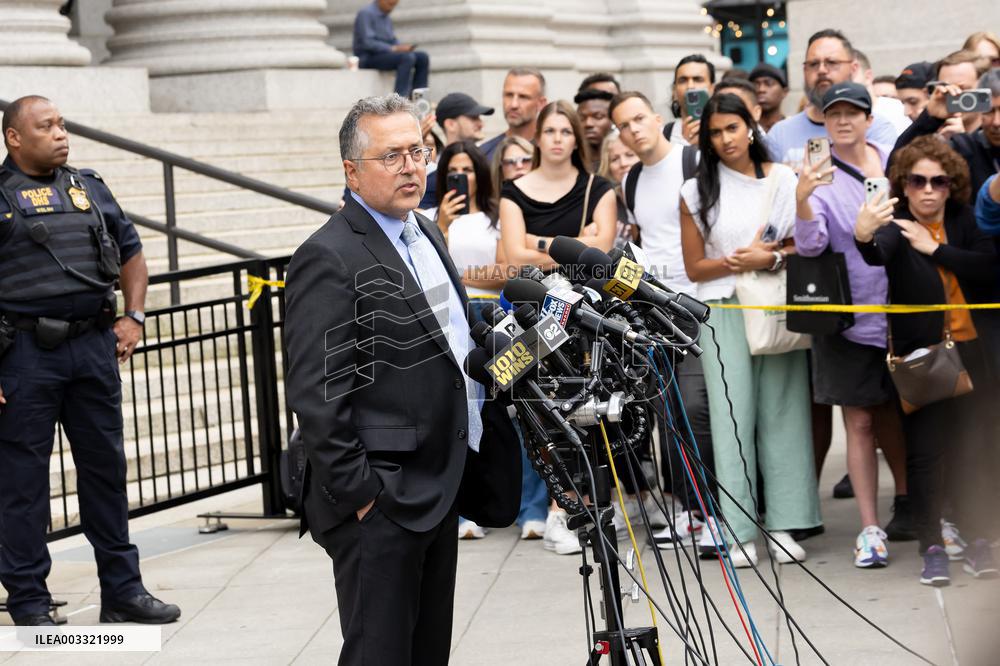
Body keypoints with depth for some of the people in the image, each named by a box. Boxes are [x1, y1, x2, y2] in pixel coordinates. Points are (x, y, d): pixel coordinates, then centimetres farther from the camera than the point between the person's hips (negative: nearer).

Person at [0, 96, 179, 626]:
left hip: (95, 347, 5)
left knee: (106, 467, 10)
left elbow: (131, 253, 24)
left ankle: (122, 589, 20)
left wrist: (133, 316, 11)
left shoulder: (90, 189, 14)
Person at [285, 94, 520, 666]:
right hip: (381, 503, -9)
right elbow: (316, 395, -20)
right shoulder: (330, 259, -16)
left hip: (443, 485, 9)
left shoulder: (426, 233, 13)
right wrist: (358, 493, -19)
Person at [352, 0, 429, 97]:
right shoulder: (366, 13, -11)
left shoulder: (387, 18, 15)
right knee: (407, 57, -29)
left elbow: (393, 41, 15)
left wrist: (402, 47, -8)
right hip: (368, 57, -8)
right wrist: (394, 49, -24)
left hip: (384, 54, 8)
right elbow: (367, 43, -20)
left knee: (422, 57, -6)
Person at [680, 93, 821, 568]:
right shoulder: (696, 192, 6)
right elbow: (695, 267, 5)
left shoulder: (784, 180, 7)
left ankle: (784, 524, 3)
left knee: (782, 411, -1)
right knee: (732, 415, -5)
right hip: (724, 311, -1)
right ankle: (738, 530, -3)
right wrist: (737, 262, -10)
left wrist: (771, 259, -10)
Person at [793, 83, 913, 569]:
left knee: (893, 415, 15)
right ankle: (870, 529, 1)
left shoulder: (893, 160, 5)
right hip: (850, 317, -3)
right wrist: (802, 199, -38)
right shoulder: (820, 175, -6)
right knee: (860, 423, -2)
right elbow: (811, 243, -20)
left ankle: (906, 503, 33)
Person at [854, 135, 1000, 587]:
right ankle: (932, 546, 5)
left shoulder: (963, 222, 7)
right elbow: (876, 256, -27)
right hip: (920, 353, -3)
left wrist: (936, 249, -13)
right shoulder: (895, 226, -4)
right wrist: (863, 237, -50)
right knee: (925, 450, -2)